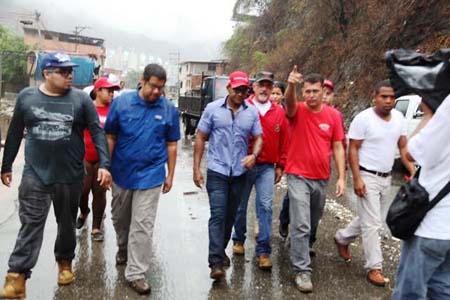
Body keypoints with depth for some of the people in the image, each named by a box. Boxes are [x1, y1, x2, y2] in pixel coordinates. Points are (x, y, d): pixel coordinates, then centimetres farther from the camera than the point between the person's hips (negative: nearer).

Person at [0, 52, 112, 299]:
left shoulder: (81, 99, -3)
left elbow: (97, 133, -5)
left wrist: (104, 164, -15)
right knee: (30, 225, -1)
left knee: (67, 224, 14)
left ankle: (65, 262, 36)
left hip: (70, 176, 0)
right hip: (35, 175, 0)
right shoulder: (26, 96, 1)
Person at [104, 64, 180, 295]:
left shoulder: (169, 109, -3)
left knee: (142, 226, -1)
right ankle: (123, 248, 48)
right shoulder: (121, 102, -5)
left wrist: (170, 175, 4)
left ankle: (136, 273, 10)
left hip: (150, 176, -1)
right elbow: (110, 137, 0)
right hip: (121, 172, 2)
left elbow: (171, 144, 3)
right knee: (119, 219, 21)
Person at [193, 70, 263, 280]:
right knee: (218, 215, -7)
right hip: (217, 171, -3)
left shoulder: (252, 112, 2)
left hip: (240, 173, 3)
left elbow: (258, 138, 7)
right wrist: (196, 168, -5)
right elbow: (200, 138, -1)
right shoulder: (213, 108, -4)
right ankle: (216, 262, -4)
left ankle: (221, 250, 33)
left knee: (230, 215, 14)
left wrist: (254, 155, -16)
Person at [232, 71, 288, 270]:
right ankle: (238, 240, 34)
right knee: (240, 206, 12)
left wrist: (280, 166, 7)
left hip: (267, 167, 1)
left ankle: (263, 251, 5)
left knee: (265, 207, -3)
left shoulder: (279, 112, 3)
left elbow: (283, 141, 7)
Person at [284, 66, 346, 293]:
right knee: (301, 225, -8)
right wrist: (291, 85, -54)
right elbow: (290, 103, -33)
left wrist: (341, 177, -4)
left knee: (313, 223, 21)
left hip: (322, 178, 4)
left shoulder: (333, 115, 0)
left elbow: (337, 147, 2)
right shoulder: (297, 111, -8)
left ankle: (302, 248, 47)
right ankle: (302, 270, 2)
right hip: (299, 177, -4)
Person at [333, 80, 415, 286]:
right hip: (367, 177, -7)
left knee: (376, 220, 18)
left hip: (387, 178, 7)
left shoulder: (399, 118, 3)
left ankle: (342, 238, 38)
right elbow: (353, 150, -12)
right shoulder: (363, 118, -14)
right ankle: (374, 267, 9)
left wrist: (413, 171, -4)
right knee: (372, 224, -3)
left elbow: (403, 147, 9)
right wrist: (356, 179, -19)